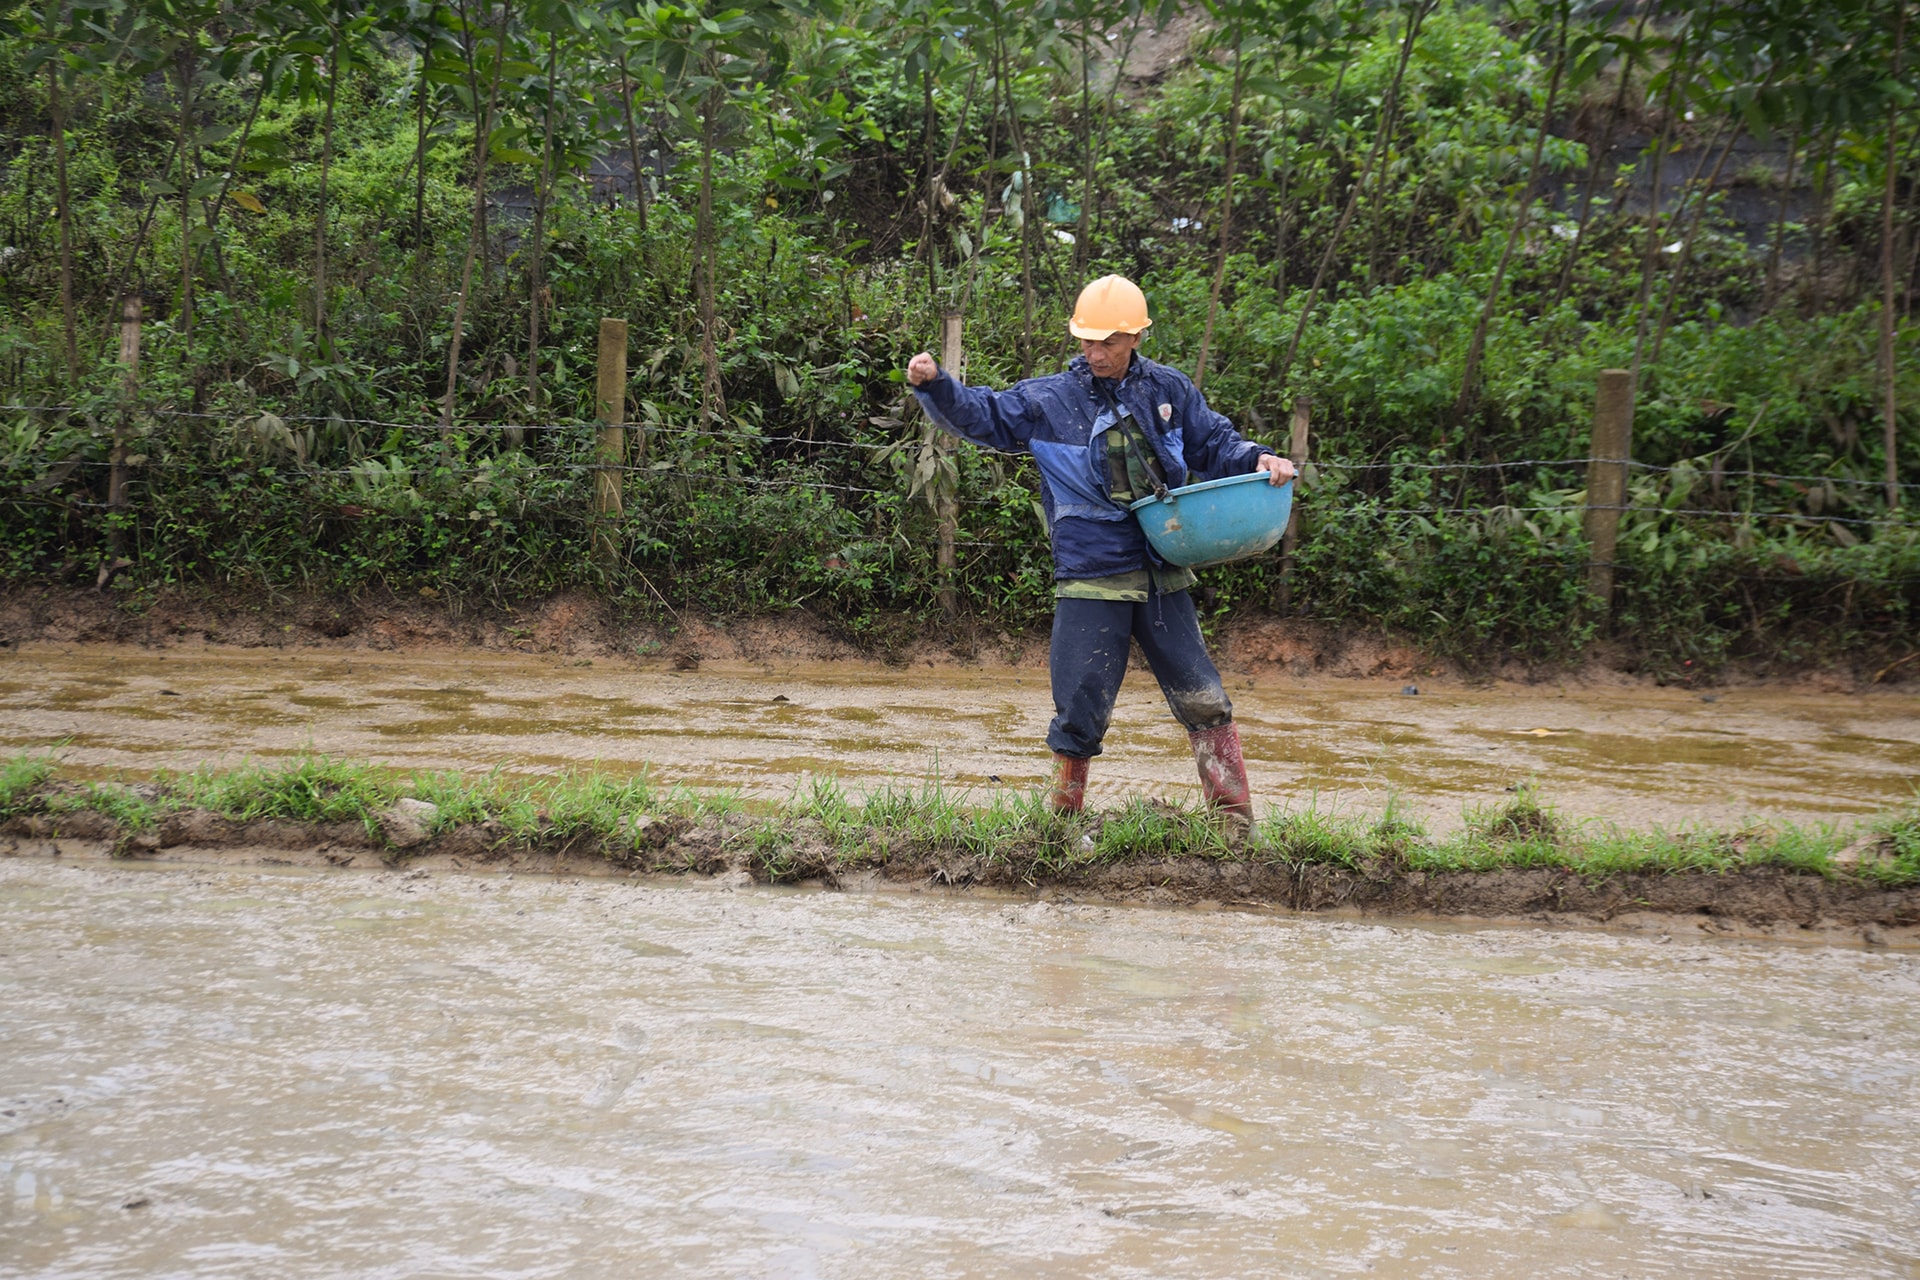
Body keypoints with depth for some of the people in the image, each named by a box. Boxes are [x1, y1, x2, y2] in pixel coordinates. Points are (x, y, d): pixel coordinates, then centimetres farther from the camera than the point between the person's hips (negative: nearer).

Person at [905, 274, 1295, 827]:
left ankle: (1237, 821, 18)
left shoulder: (1169, 391, 6)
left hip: (1163, 579, 2)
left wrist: (1257, 460, -2)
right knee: (1080, 712, -2)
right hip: (1090, 582, -2)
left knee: (1204, 702, 8)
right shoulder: (1047, 401, 0)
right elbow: (978, 414, 0)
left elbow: (1213, 444, 16)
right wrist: (935, 385, -17)